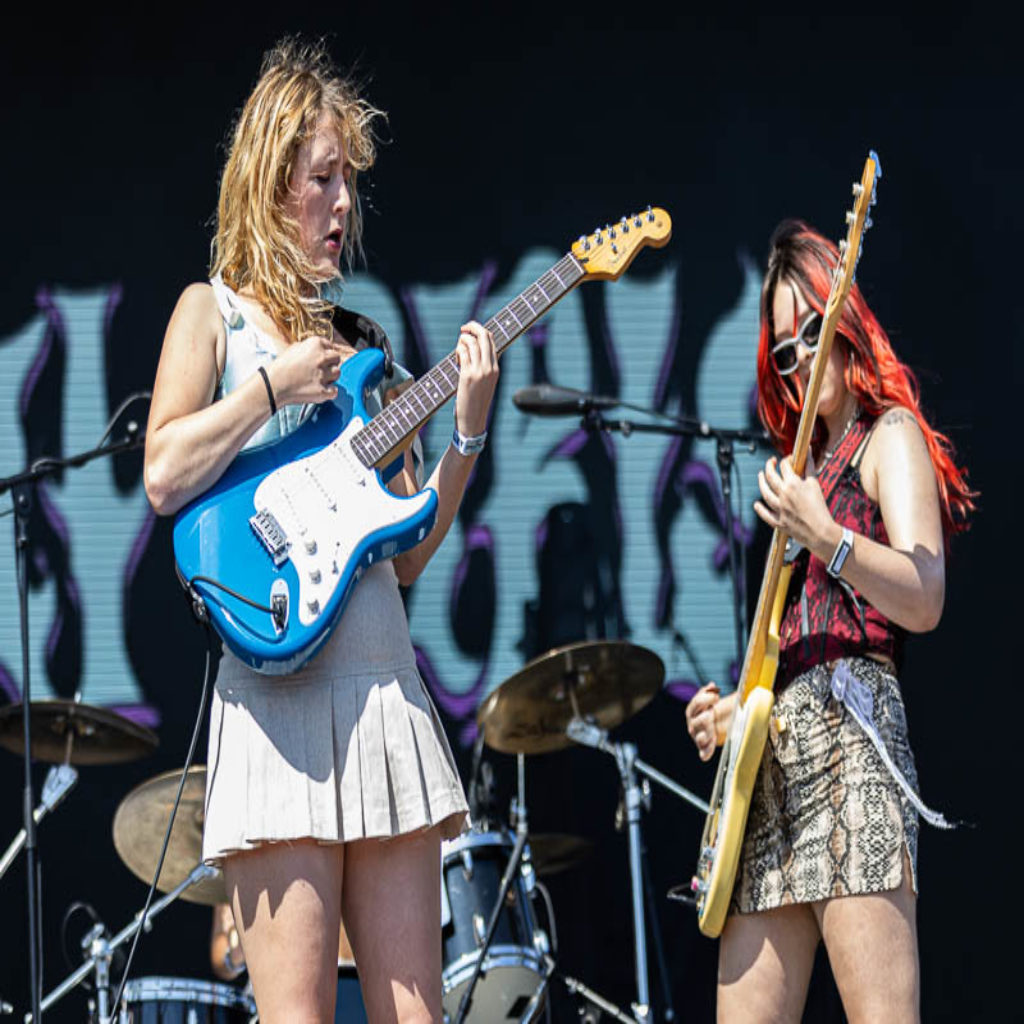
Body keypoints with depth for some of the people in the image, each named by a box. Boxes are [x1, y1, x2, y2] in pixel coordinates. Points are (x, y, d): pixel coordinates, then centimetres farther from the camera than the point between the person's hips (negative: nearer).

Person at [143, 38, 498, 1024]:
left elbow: (408, 550, 15)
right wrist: (277, 387, -6)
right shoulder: (214, 311, 7)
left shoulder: (355, 343, 20)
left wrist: (466, 431, 3)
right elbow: (164, 476, -10)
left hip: (387, 688, 6)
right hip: (279, 690, -6)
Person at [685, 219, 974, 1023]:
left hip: (851, 728, -9)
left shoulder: (889, 436, 5)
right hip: (777, 750, 9)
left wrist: (825, 539, -27)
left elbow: (924, 601, -12)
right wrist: (737, 707, 12)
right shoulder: (814, 461, 27)